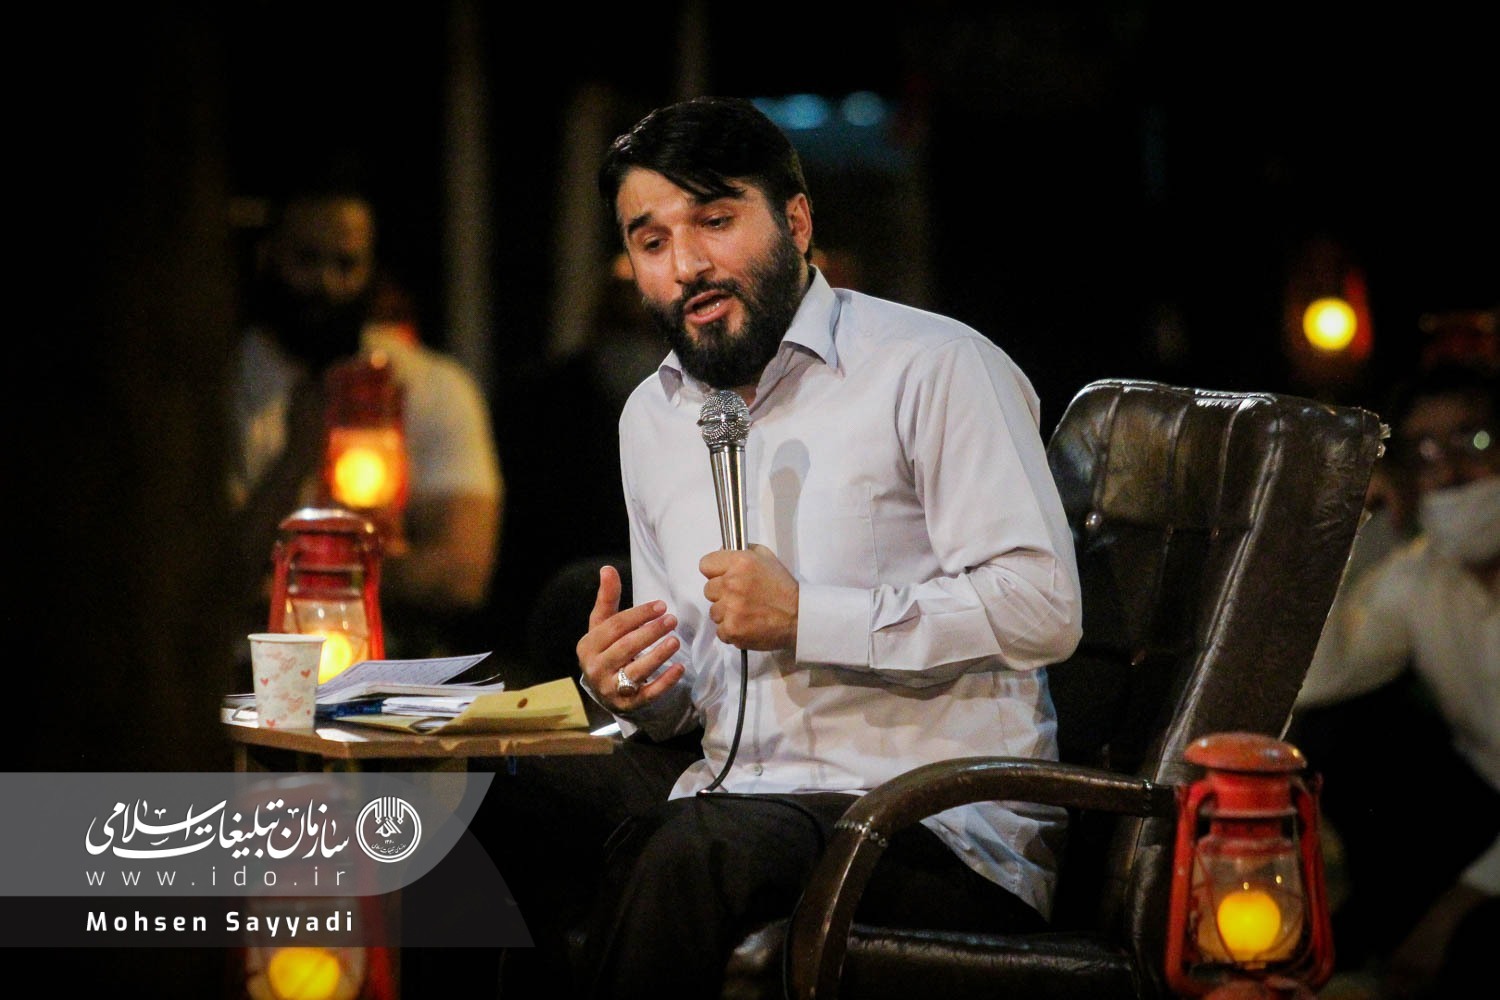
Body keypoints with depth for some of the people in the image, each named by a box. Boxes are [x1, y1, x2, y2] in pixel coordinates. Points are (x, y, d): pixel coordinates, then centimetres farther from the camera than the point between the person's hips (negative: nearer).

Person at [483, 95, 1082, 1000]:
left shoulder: (934, 367, -6)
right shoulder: (653, 415, 17)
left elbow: (1042, 607, -16)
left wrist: (807, 618, -17)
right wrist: (638, 692, -3)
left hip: (937, 824, -7)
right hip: (734, 785, 7)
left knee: (702, 851, -35)